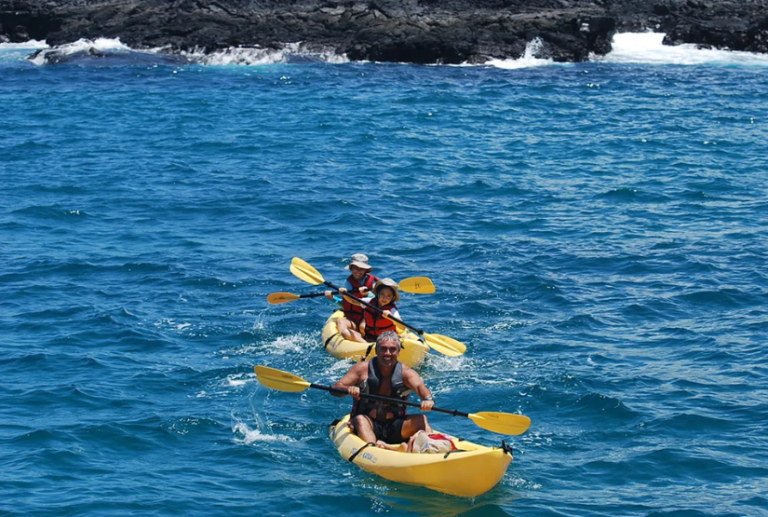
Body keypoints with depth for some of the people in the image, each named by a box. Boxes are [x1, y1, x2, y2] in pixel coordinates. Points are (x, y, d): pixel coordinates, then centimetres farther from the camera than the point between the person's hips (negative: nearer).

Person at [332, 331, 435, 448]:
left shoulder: (406, 373, -1)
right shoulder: (363, 369, -1)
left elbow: (419, 386, -22)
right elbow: (335, 389, -5)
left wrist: (428, 398, -47)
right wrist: (348, 389, -30)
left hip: (395, 428, 2)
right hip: (369, 424, -1)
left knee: (421, 419, -20)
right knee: (360, 419, -32)